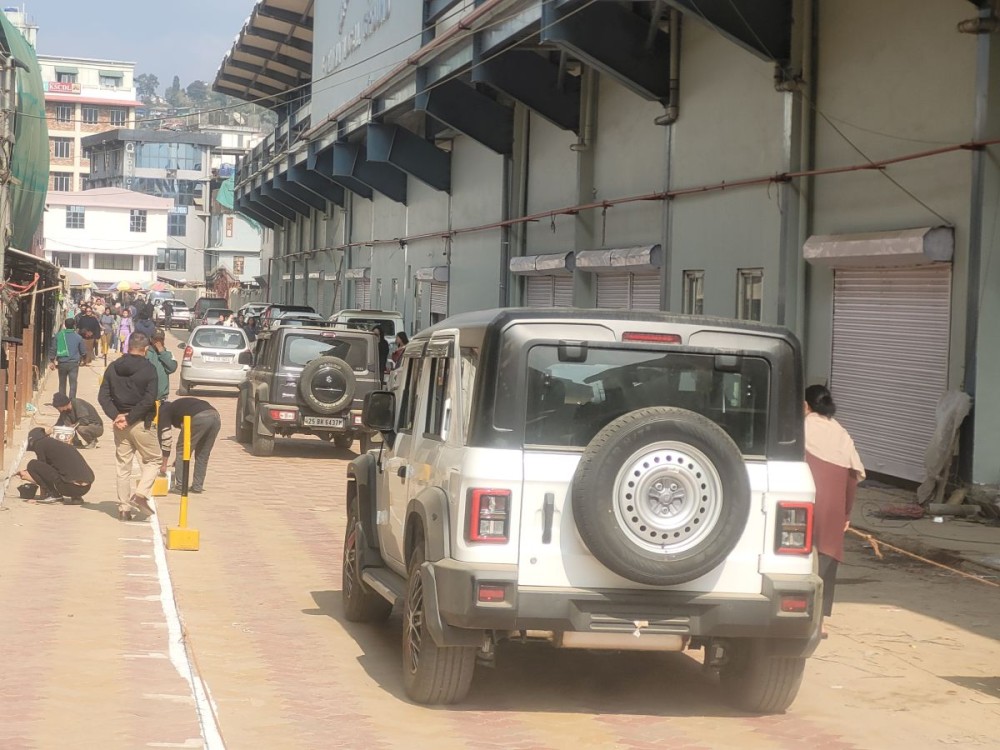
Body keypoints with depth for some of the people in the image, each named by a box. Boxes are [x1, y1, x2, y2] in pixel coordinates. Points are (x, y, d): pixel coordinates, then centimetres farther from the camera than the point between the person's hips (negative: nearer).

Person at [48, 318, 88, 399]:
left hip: (62, 363, 2)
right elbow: (83, 352, 6)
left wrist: (51, 361, 6)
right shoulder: (78, 337, 0)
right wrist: (81, 359, 26)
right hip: (74, 363, -2)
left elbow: (53, 349, -1)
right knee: (73, 384, -3)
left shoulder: (58, 335, 1)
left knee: (62, 384, 15)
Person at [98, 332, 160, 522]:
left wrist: (116, 416, -7)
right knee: (152, 460, 12)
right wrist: (130, 418, -14)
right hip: (141, 424, -4)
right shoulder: (148, 369, -9)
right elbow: (149, 399, -17)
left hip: (120, 423, 4)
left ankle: (124, 507, 11)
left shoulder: (113, 367, 5)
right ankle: (141, 493, -9)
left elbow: (103, 396, 0)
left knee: (123, 466, 11)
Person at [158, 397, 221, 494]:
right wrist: (180, 459, 51)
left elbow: (166, 437, 12)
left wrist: (164, 464, 18)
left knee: (182, 452, 8)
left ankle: (180, 486, 7)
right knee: (203, 455, 20)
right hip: (215, 416, 7)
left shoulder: (164, 411, 21)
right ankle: (197, 486, 21)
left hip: (199, 418, -7)